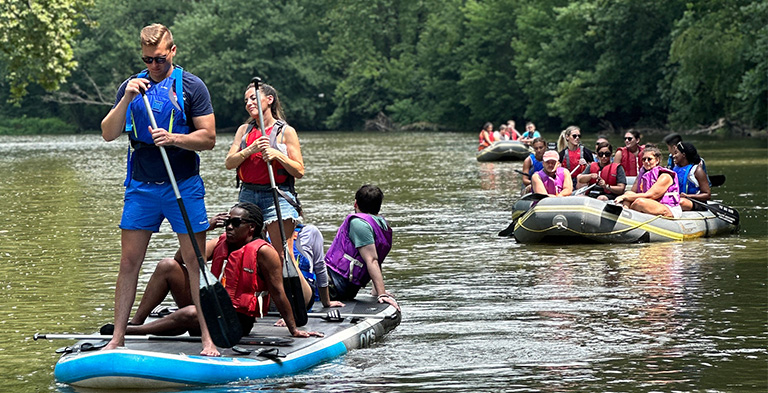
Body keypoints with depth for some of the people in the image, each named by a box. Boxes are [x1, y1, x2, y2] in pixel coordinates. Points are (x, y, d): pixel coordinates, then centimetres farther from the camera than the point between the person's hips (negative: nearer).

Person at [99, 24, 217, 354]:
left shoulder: (191, 87, -2)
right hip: (141, 186, 3)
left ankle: (207, 337, 1)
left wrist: (173, 139, -20)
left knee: (195, 260, -3)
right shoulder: (131, 86, 8)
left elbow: (208, 138, -4)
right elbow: (108, 134, 1)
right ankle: (117, 337, 8)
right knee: (129, 261, 2)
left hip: (183, 186, -3)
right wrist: (127, 99, -13)